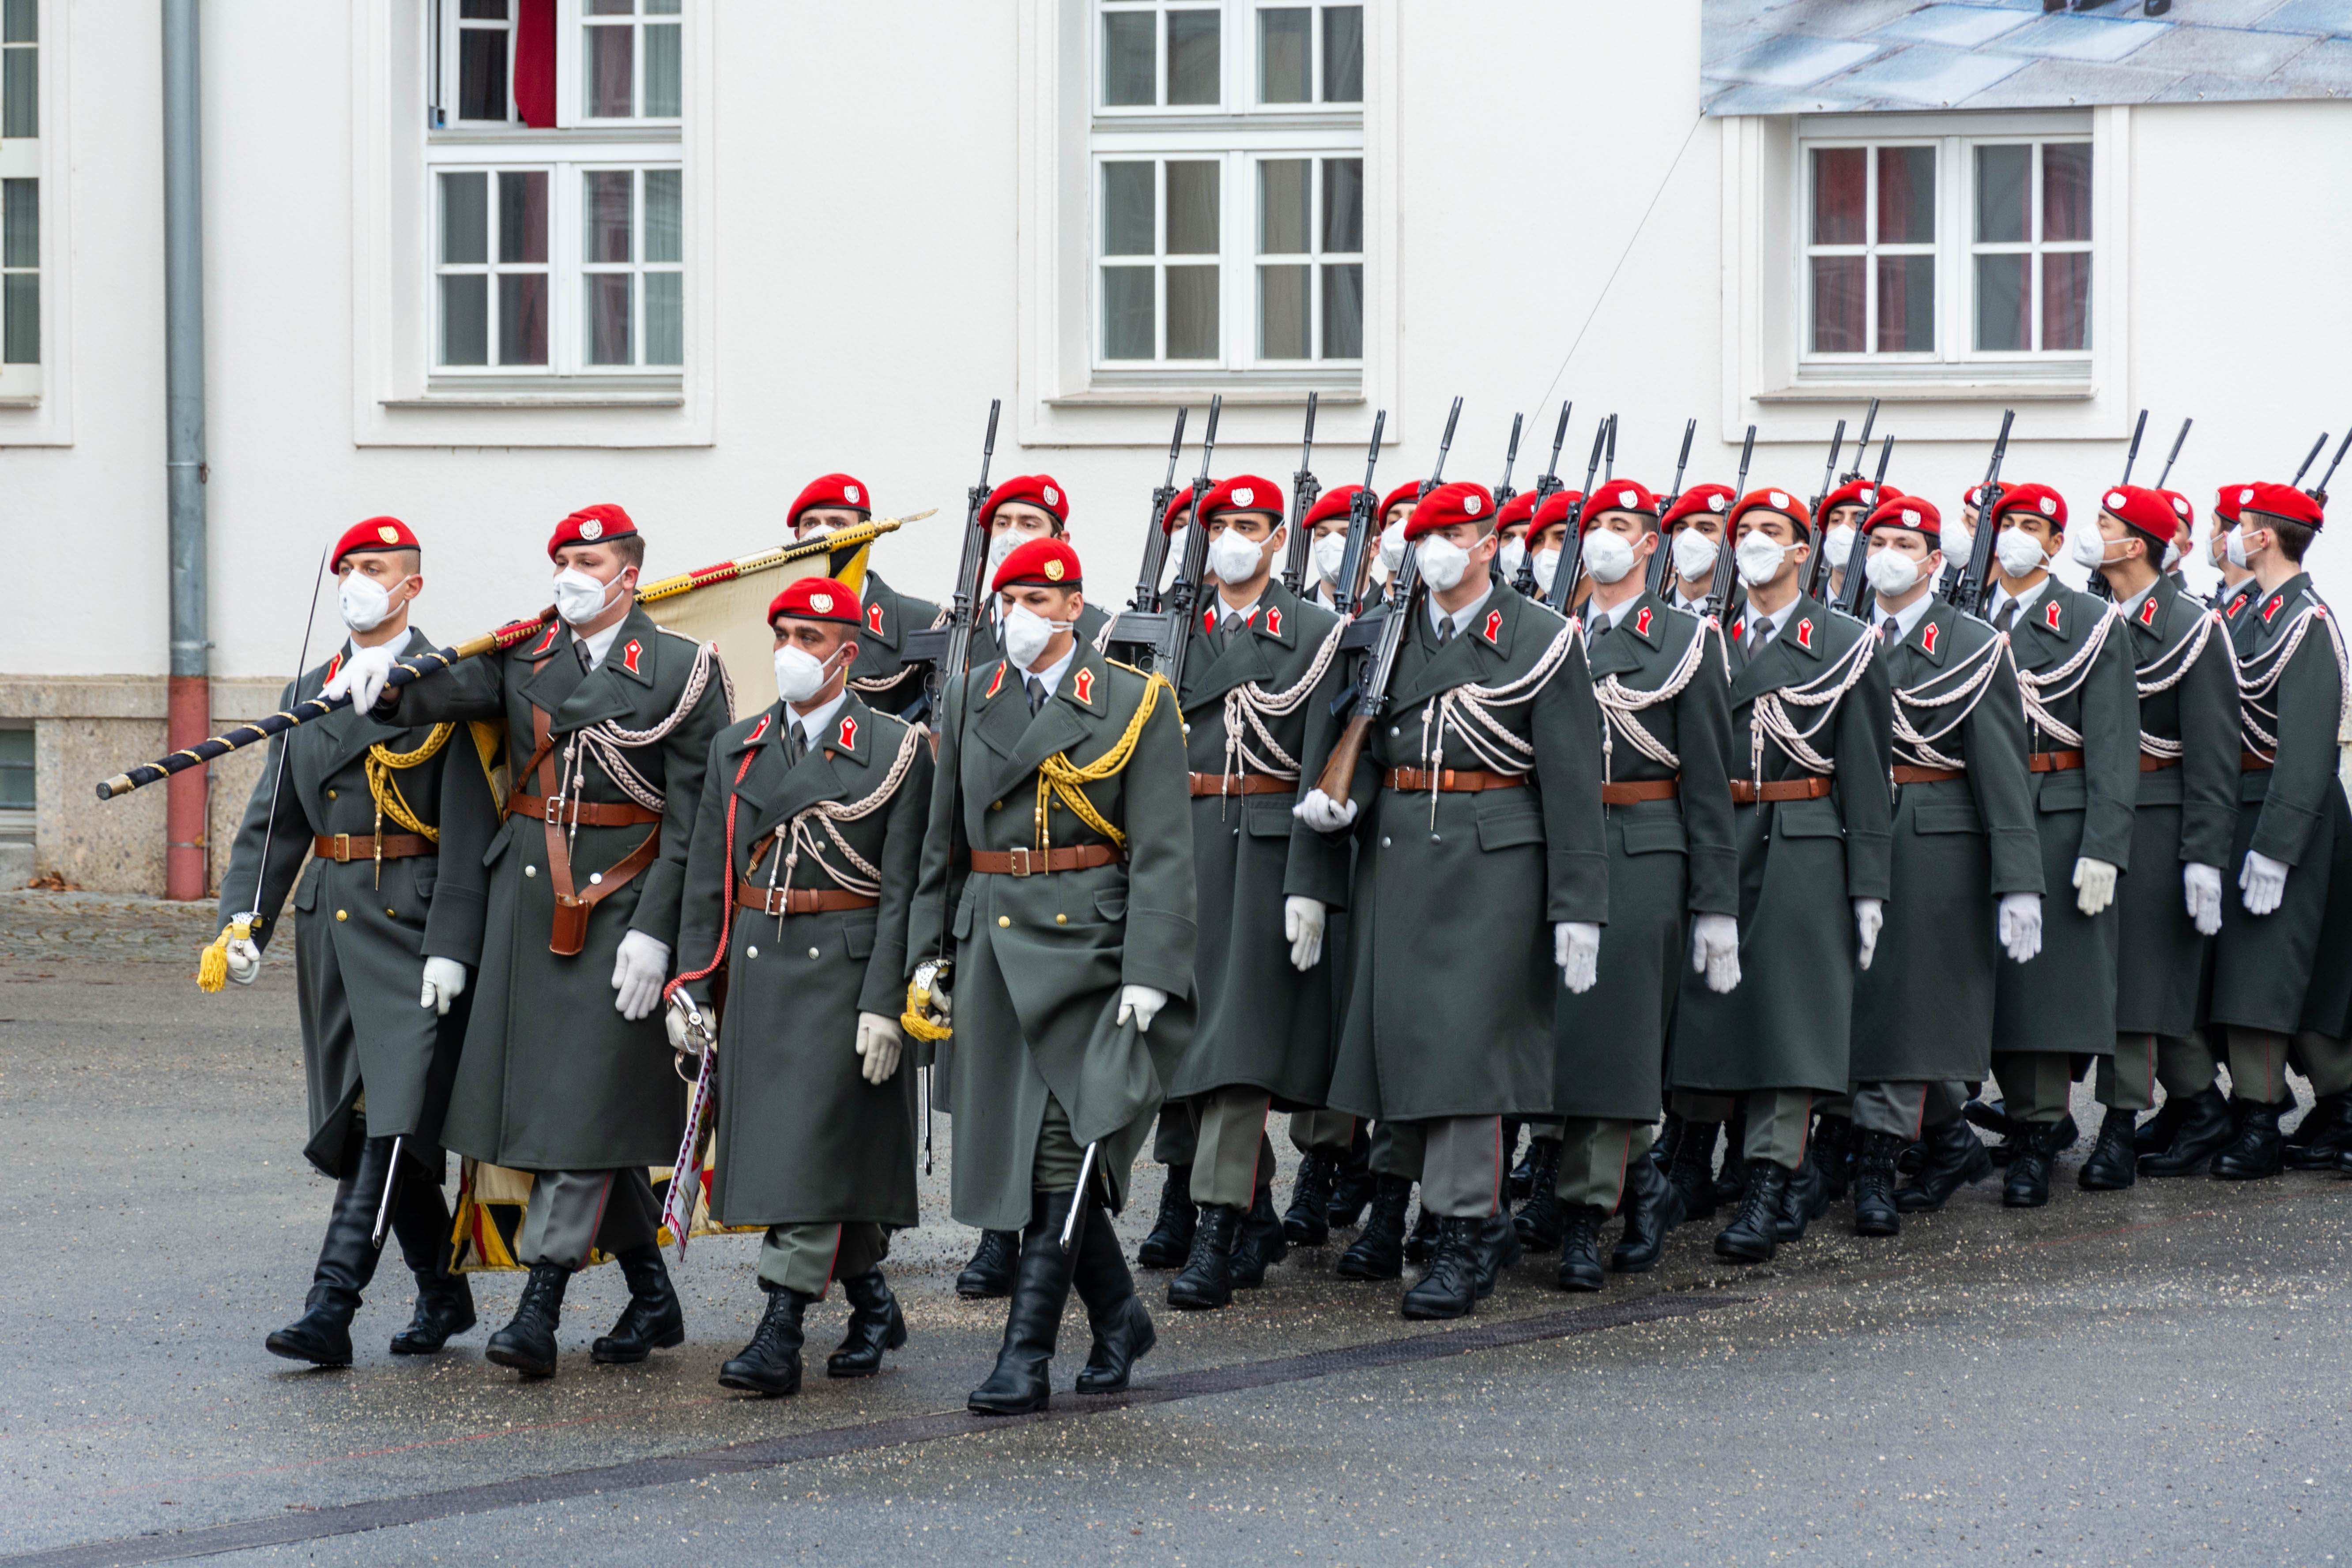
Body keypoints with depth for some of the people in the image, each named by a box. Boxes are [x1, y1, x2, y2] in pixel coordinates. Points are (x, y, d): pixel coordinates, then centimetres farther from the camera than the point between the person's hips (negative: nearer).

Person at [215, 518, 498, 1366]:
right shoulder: (307, 697, 16)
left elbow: (471, 832, -9)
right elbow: (272, 822, 15)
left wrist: (452, 946, -17)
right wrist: (243, 923, 1)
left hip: (415, 926, -7)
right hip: (330, 920, 7)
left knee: (394, 1120, -13)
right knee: (356, 1120, 10)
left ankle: (331, 1309, -20)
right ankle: (442, 1292, 24)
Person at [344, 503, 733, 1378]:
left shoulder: (682, 672, -3)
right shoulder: (523, 656, 10)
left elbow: (693, 819, -7)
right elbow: (450, 690, -8)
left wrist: (655, 931, -14)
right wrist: (386, 688, -30)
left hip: (622, 904, -5)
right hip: (530, 901, 5)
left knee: (586, 1105, -9)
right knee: (543, 1099, 9)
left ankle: (540, 1307, -9)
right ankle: (652, 1298, 20)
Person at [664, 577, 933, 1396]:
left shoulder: (895, 749, -3)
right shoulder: (737, 747, 11)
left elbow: (903, 888, -7)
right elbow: (707, 877, 12)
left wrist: (885, 1004, -14)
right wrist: (691, 985, 4)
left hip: (843, 968, -5)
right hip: (754, 969, 5)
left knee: (817, 1146, -11)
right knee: (772, 1144, 8)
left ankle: (780, 1335, -12)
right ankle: (873, 1305, 26)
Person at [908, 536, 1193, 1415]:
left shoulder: (1135, 705, -3)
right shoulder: (970, 702, 11)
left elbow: (1162, 851, -8)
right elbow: (943, 839, 16)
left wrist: (1148, 973, -16)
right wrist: (927, 953, 11)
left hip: (1088, 944, -5)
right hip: (995, 945, 5)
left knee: (1062, 1148, -10)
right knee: (1024, 1149, 8)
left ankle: (1026, 1358, -9)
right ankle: (1119, 1318, 27)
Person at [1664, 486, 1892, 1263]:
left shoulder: (1846, 644, 2)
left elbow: (1865, 771, -1)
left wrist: (1868, 886, -5)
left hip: (1804, 844, -3)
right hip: (1716, 842, 3)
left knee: (1788, 1009, -6)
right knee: (1701, 999, 6)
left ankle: (1767, 1186, -7)